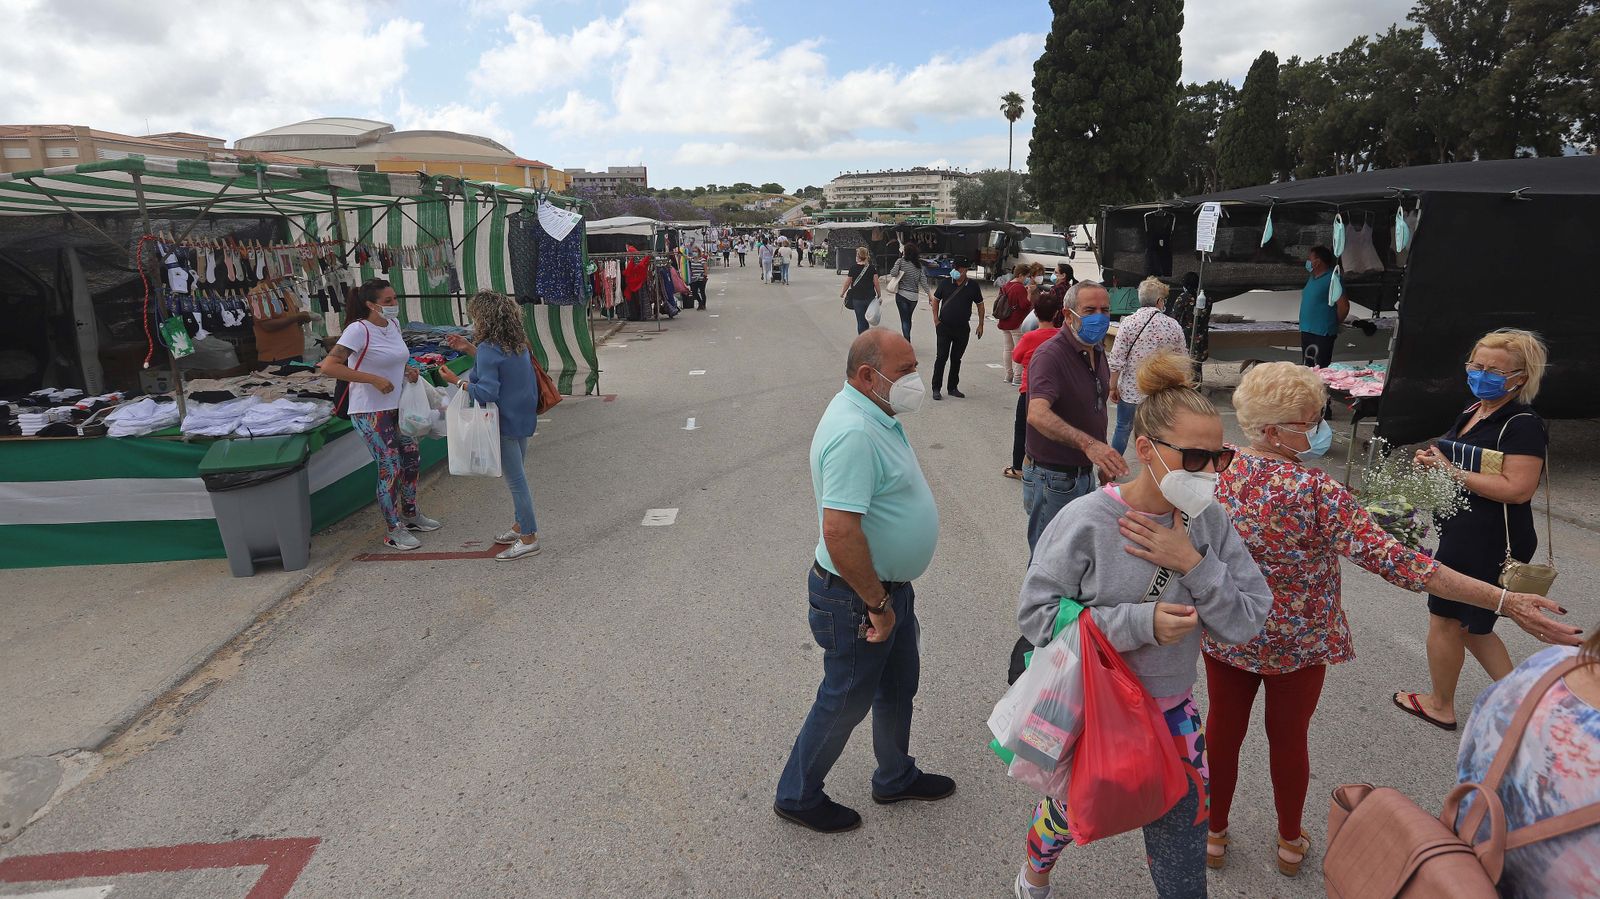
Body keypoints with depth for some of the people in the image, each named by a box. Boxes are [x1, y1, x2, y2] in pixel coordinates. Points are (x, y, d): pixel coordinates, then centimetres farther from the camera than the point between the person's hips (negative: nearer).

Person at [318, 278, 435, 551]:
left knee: (412, 459, 16)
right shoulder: (359, 330, -19)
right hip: (371, 412, -8)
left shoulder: (393, 323, 6)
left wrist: (406, 369, 2)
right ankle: (394, 531, 8)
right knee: (391, 469, -5)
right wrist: (375, 379, -27)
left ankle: (411, 515, 35)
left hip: (397, 407, 9)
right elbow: (329, 366, -27)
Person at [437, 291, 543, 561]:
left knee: (516, 480, 0)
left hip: (505, 423, -9)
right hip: (522, 417, 9)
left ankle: (529, 538, 8)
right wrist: (468, 348, 14)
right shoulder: (518, 342, 5)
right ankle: (522, 525, 33)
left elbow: (487, 392, -25)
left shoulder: (489, 348, -21)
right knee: (517, 475, 21)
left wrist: (456, 381, -14)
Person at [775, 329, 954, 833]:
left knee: (899, 685, 25)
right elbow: (839, 530, -36)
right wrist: (876, 604, -25)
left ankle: (896, 777, 47)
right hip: (857, 596, -10)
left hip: (890, 584, 10)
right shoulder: (854, 433, -30)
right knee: (846, 701, 9)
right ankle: (798, 796, 31)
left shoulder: (875, 415, 4)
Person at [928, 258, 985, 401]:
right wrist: (936, 319, 0)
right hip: (944, 327, -1)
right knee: (942, 357, -4)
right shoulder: (945, 283, -2)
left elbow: (980, 305, 9)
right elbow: (935, 300, 8)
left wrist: (980, 325, 7)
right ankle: (936, 388, 1)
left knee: (956, 358, 10)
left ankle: (953, 388, 20)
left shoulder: (972, 286, -1)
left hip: (962, 329, 1)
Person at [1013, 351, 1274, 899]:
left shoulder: (1209, 522, -10)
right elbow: (1035, 612, -23)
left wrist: (1193, 564, -26)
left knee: (1183, 832, 13)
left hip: (1171, 710, 3)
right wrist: (1142, 622, -29)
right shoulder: (1088, 520, -24)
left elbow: (1246, 622, -9)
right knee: (1071, 809, 22)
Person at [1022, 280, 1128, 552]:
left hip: (1085, 474, 9)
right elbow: (1038, 415, -38)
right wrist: (1088, 443, -50)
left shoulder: (1097, 352, 8)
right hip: (1053, 479, -8)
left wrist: (1105, 460, 17)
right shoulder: (1051, 354, -21)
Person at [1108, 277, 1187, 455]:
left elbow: (1116, 360, -14)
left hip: (1130, 389, -1)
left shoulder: (1128, 322, -12)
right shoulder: (1173, 326, -7)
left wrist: (1113, 387, -3)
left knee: (1123, 428, 17)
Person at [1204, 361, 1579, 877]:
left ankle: (1214, 834, 36)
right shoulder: (1315, 492, -27)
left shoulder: (1220, 476, -13)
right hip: (1297, 643, -2)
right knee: (1288, 737, 18)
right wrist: (1503, 601, -31)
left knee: (1224, 728, 18)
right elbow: (1391, 560, -32)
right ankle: (1290, 843, 41)